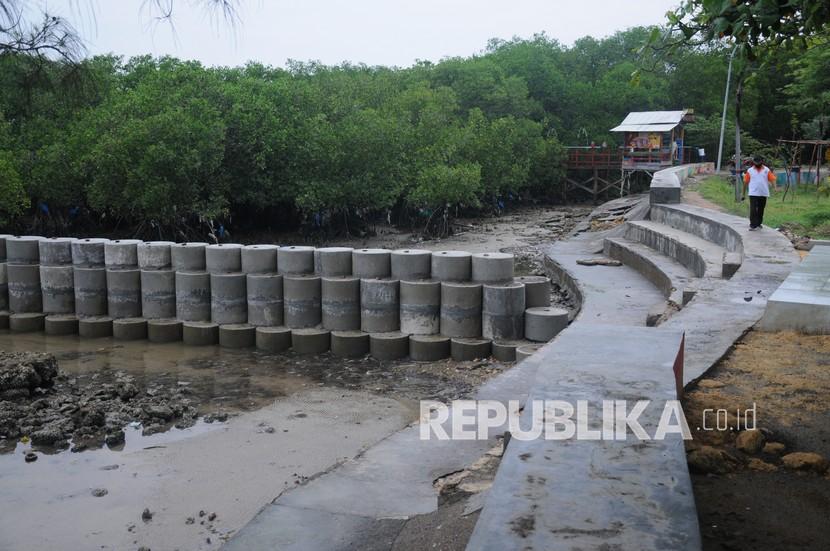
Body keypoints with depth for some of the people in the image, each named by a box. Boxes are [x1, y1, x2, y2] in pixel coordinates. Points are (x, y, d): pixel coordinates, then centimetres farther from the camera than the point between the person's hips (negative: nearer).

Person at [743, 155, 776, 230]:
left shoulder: (767, 170, 5)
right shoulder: (749, 170, 4)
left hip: (763, 193, 2)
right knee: (753, 210, -9)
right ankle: (752, 225, -9)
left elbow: (772, 179, -1)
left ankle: (758, 223, 26)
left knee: (761, 210, 12)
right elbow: (746, 182, 6)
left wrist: (773, 186, -20)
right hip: (753, 193, -2)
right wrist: (744, 193, 6)